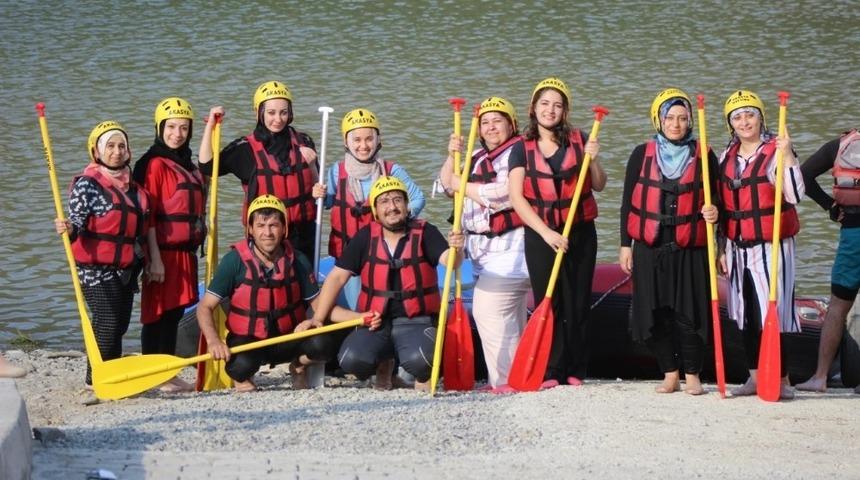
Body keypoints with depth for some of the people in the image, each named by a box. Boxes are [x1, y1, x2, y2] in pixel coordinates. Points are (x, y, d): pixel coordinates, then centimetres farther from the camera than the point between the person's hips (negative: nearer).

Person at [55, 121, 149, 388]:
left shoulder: (131, 186, 14)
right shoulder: (87, 185, -9)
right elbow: (78, 221, -16)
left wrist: (142, 263, 24)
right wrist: (68, 229, -38)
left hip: (126, 269, 7)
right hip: (98, 268, -7)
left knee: (120, 325, 9)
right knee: (107, 322, -11)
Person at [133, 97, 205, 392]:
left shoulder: (188, 166, 18)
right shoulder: (154, 164, -10)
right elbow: (148, 214, -15)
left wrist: (197, 239, 21)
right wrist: (155, 258, -20)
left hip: (186, 250, 8)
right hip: (163, 250, -8)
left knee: (176, 311, 11)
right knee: (159, 312, -5)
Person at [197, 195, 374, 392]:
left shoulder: (297, 261, -6)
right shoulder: (235, 260, -15)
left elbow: (320, 305, 0)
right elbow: (205, 307, -14)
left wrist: (360, 317, -14)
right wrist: (213, 341, -33)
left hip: (287, 339, 3)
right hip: (246, 341, -2)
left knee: (323, 344, -27)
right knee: (241, 365, -36)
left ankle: (298, 366, 9)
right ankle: (242, 378, 4)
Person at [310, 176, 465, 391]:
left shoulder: (424, 233, -2)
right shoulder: (366, 237, 2)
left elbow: (448, 261, -17)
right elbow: (337, 277, 3)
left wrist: (455, 250, -42)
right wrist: (318, 318, -3)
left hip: (416, 322, -2)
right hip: (374, 322, 3)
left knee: (418, 360, -34)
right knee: (351, 360, -26)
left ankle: (423, 377, 6)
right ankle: (383, 365, 12)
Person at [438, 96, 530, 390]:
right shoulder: (478, 158, 19)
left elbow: (505, 195, -22)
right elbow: (448, 186, 18)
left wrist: (464, 186, -12)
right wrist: (452, 157, 0)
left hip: (510, 248, -9)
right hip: (487, 251, 9)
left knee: (488, 308, -17)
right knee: (508, 316, 11)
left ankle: (504, 379, -16)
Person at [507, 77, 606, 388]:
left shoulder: (578, 141, 5)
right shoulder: (522, 149, 1)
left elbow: (599, 186, 11)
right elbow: (516, 197, -8)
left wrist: (592, 160, -9)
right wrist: (546, 232, -17)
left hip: (580, 233, 1)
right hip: (540, 234, -1)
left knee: (577, 304, 2)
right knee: (548, 303, -3)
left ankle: (575, 371, 9)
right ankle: (551, 373, -1)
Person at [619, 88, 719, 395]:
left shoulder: (704, 156, 5)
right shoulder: (642, 155, 6)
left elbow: (714, 201, 11)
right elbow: (628, 202, 8)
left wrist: (713, 214, -13)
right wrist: (625, 244, 4)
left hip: (691, 249, -1)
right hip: (650, 248, 1)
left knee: (689, 313, -3)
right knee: (656, 313, 3)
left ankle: (692, 376, 9)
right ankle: (670, 375, 14)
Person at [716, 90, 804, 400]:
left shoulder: (776, 152, -7)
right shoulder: (727, 157, 11)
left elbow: (795, 195, -21)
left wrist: (787, 156, -28)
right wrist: (723, 249, 17)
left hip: (771, 247, -6)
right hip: (738, 247, 6)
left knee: (770, 315, -9)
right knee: (746, 316, 9)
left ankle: (781, 380, -3)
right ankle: (755, 377, 19)